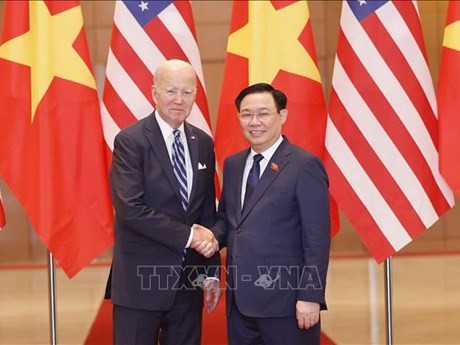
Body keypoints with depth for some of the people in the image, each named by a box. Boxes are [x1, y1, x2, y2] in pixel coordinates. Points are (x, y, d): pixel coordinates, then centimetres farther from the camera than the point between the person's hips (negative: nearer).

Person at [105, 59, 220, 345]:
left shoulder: (203, 143, 9)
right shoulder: (130, 141, -9)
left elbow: (207, 210, 13)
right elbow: (130, 209, -18)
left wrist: (212, 272, 8)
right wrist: (188, 235, -16)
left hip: (189, 279, 5)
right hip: (142, 279, -5)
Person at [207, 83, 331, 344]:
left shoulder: (304, 165, -9)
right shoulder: (233, 164, 13)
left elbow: (317, 237, -12)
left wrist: (310, 296, -16)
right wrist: (213, 236, -2)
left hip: (285, 299, -6)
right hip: (240, 299, 7)